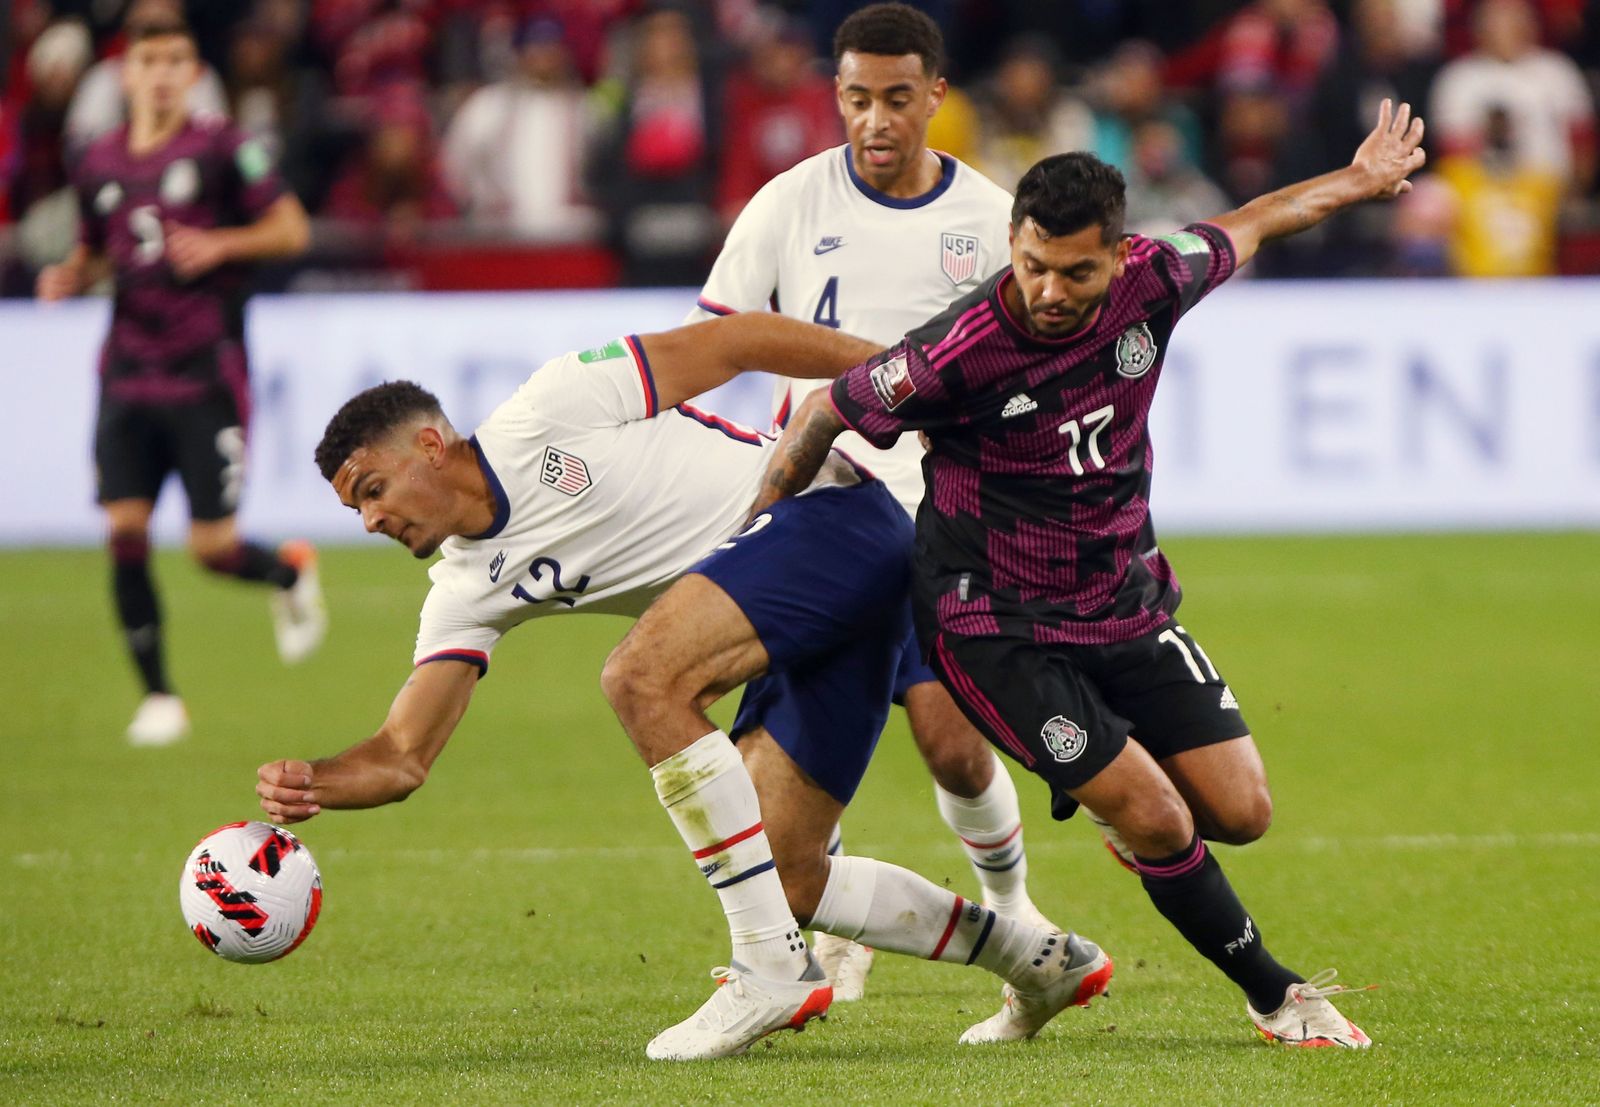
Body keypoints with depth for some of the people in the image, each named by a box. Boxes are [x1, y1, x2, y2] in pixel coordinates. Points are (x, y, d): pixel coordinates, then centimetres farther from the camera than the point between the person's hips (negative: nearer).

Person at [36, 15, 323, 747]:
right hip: (128, 374, 4)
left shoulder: (220, 149, -4)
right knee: (125, 529, -8)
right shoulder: (100, 164, 8)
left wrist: (219, 245, -18)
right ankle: (158, 698, 3)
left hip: (206, 375, -4)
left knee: (212, 548, -5)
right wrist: (71, 276, 0)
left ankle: (289, 574, 31)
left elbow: (290, 229, -2)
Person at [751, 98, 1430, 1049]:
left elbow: (1241, 230, 10)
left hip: (1129, 605, 5)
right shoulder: (958, 355, -27)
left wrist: (1360, 180, 25)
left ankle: (1116, 798, 34)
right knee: (1160, 826, -13)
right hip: (998, 628, -5)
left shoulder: (1151, 283, -13)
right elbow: (825, 414, -10)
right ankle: (1273, 995, 12)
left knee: (1241, 812, 0)